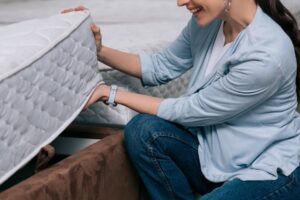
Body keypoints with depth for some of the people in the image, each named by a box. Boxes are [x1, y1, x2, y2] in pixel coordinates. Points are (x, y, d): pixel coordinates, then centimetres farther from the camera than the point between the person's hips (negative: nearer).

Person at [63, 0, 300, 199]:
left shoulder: (267, 55, -29)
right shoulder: (207, 20, -7)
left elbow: (188, 111, -20)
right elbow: (162, 67, 9)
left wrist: (112, 94, -13)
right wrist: (100, 51, -5)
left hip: (274, 172, -6)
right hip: (217, 151, 7)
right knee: (143, 130, -18)